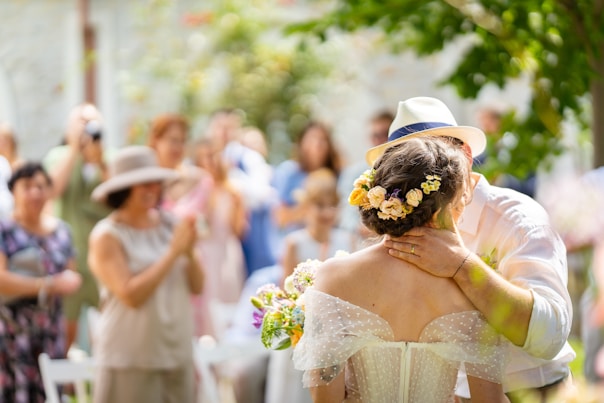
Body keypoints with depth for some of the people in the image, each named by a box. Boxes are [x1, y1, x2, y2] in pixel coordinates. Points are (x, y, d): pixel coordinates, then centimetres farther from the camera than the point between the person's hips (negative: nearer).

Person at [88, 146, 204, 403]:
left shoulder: (169, 225, 7)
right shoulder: (107, 236, -7)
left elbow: (197, 286, 7)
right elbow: (131, 295, -18)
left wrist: (190, 252, -12)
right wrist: (173, 252, -16)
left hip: (177, 355, 5)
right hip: (130, 360, -5)